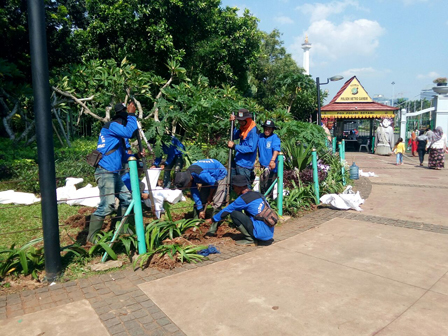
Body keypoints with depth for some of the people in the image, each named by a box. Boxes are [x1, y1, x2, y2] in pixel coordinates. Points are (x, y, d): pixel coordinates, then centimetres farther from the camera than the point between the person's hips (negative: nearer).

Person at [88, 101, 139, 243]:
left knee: (126, 198, 13)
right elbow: (129, 132, -22)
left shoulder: (118, 135, 22)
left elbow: (123, 156, 24)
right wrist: (131, 114, -13)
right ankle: (92, 236, -1)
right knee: (107, 205, -13)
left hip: (114, 173, 10)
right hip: (105, 172, -10)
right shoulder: (112, 126, -6)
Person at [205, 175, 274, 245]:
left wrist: (213, 219, 16)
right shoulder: (257, 194, 12)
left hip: (262, 232, -8)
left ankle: (249, 239, -2)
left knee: (233, 214, -5)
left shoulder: (244, 198, -10)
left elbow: (227, 210, 1)